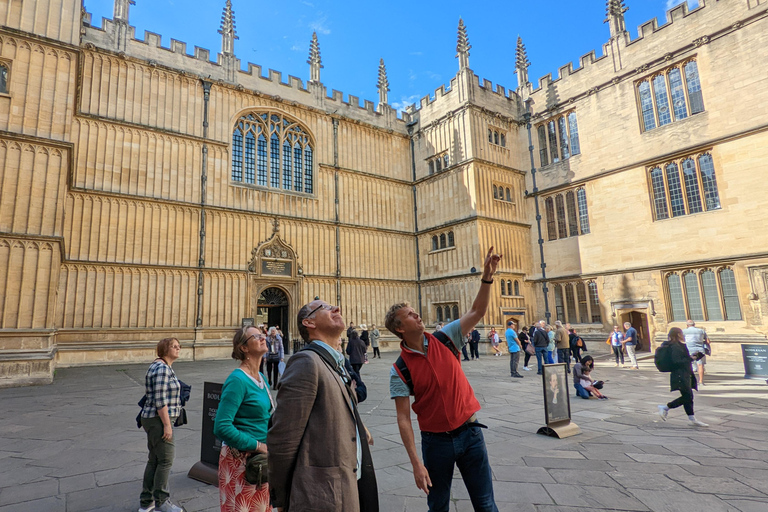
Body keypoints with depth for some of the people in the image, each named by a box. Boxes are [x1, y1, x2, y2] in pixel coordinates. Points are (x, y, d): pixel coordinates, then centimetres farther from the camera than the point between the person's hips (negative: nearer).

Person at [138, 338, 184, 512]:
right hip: (159, 420, -10)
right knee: (166, 460, 2)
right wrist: (167, 425, -19)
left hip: (152, 419, 10)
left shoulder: (159, 366, 13)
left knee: (154, 460, 17)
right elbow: (160, 400, -22)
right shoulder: (162, 369, -19)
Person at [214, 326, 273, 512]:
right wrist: (257, 445, -20)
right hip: (241, 460, -8)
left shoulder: (261, 377, 6)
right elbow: (222, 427, -26)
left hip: (261, 459, 8)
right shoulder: (238, 380, -20)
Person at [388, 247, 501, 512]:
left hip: (469, 431, 2)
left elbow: (477, 312, -8)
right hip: (436, 440, -1)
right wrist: (416, 463, -16)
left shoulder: (444, 339, -4)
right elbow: (403, 417, -11)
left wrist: (487, 277, -21)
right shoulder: (400, 369, -11)